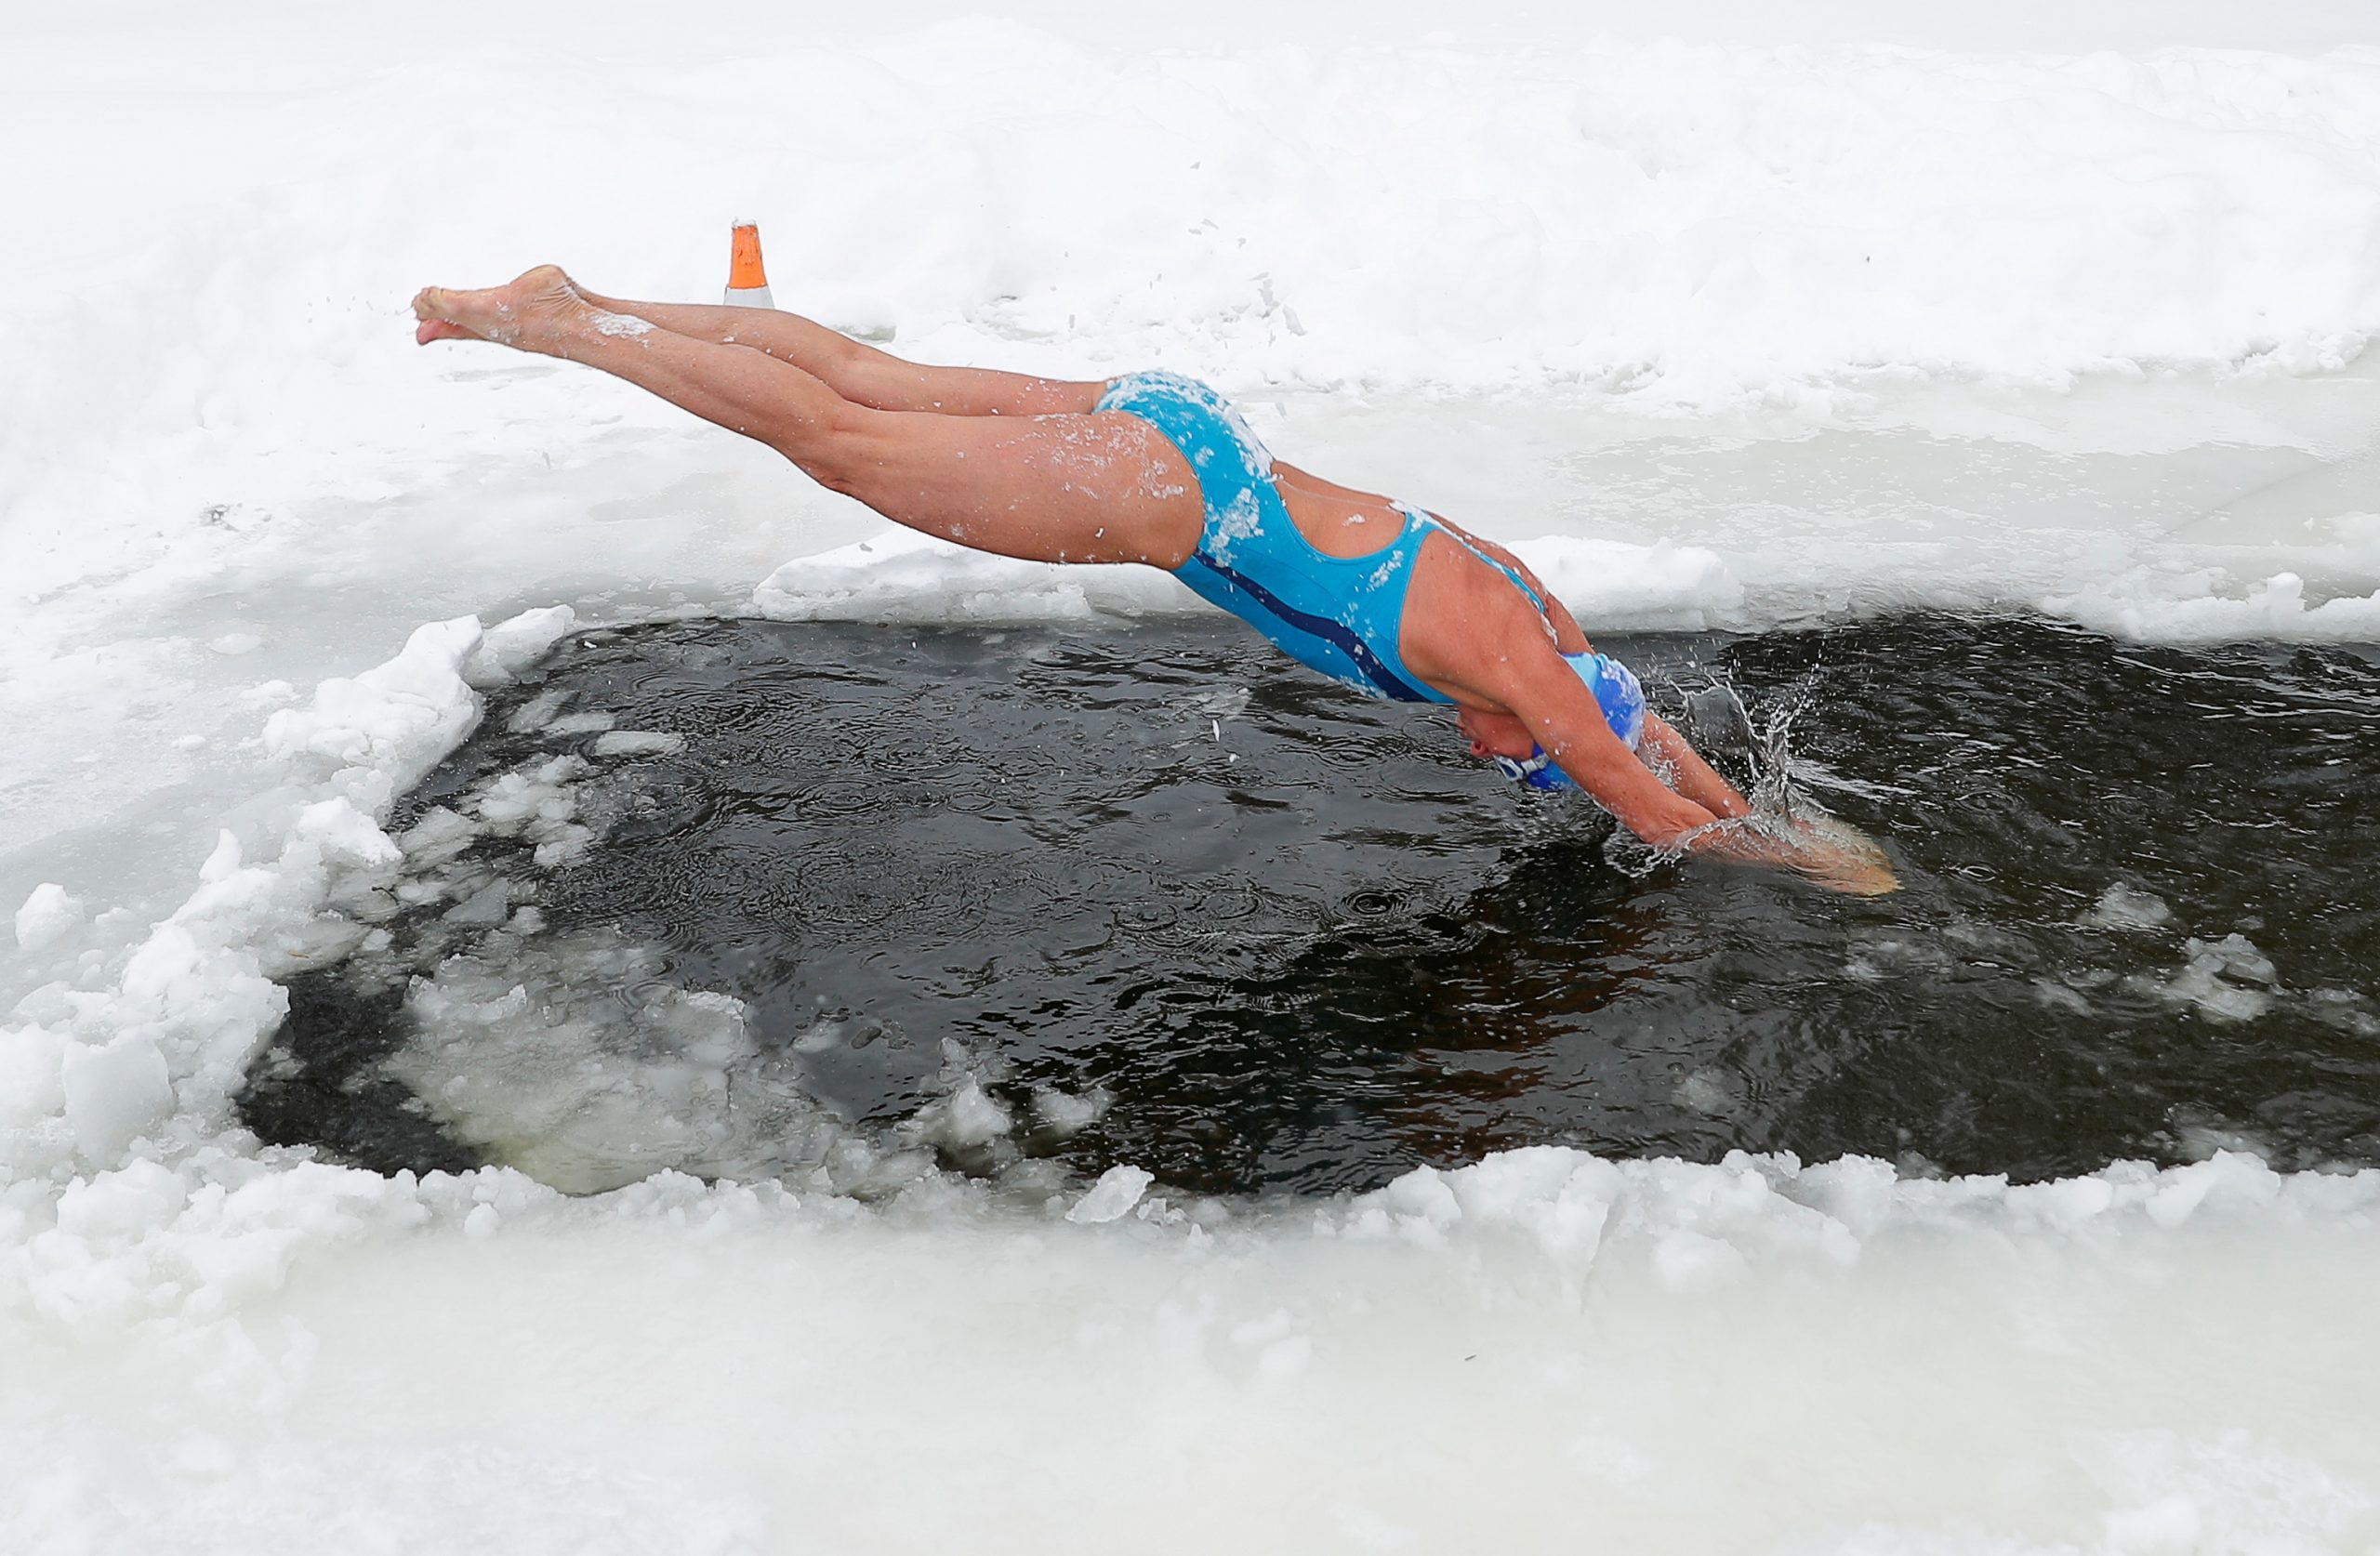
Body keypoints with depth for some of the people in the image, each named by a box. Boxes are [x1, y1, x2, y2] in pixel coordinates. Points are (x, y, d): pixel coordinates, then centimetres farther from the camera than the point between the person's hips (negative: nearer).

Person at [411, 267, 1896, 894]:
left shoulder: (1527, 603, 11)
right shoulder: (1505, 660, -10)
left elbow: (1647, 725, 26)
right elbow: (1658, 813, -4)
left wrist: (1763, 811, 27)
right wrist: (1808, 856, 7)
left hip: (1159, 424, 7)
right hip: (1156, 492, -7)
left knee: (862, 384, 12)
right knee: (835, 440, -2)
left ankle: (575, 302, 22)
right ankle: (535, 319, 5)